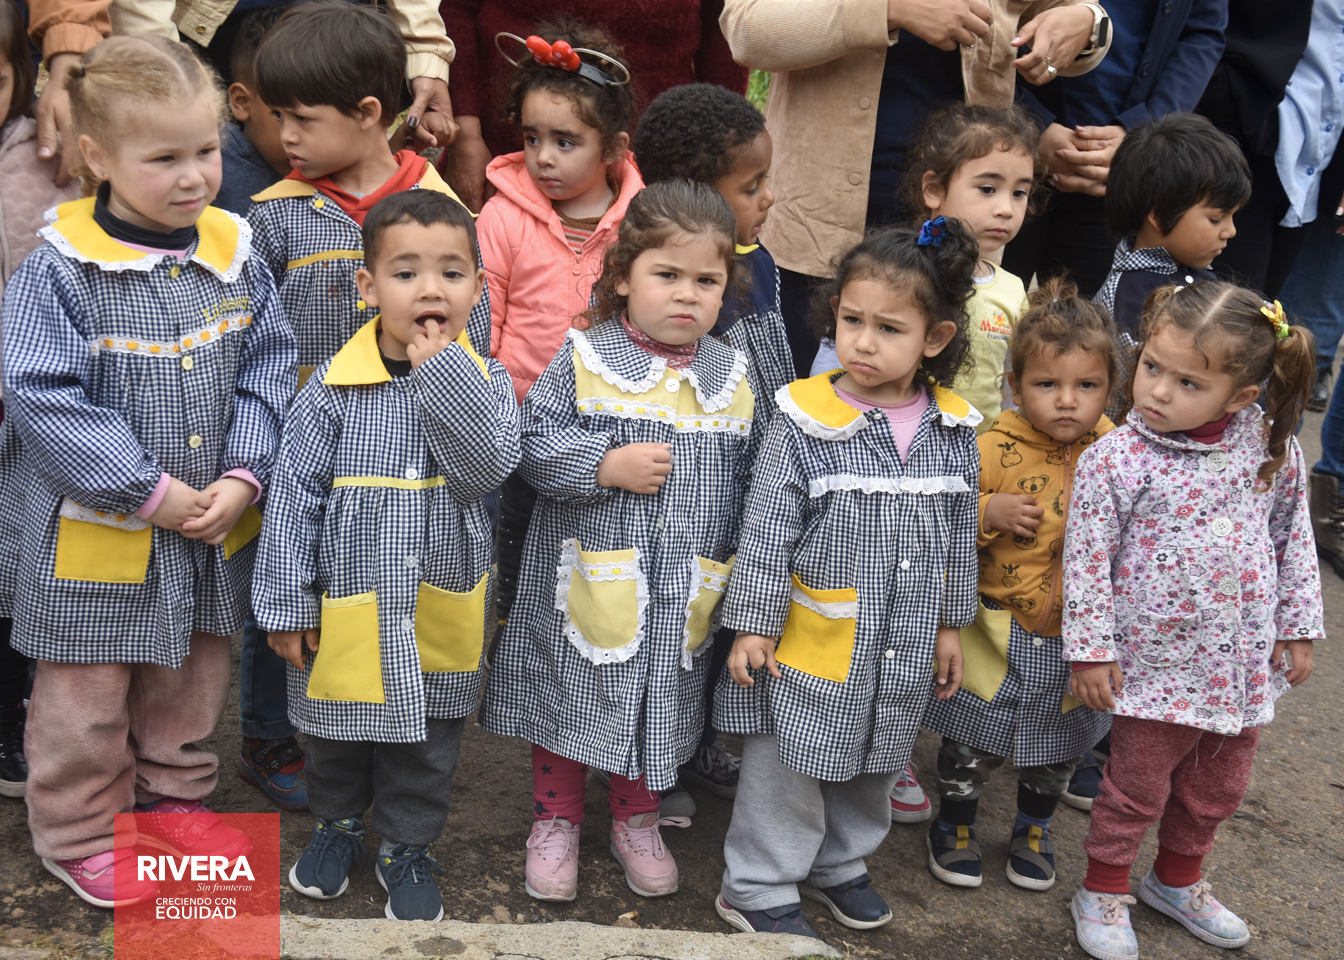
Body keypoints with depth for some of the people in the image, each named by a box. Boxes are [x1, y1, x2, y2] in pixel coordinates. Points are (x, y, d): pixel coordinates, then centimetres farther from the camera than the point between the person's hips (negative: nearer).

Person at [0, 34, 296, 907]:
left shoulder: (235, 256, -3)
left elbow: (268, 371, 0)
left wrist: (241, 478, -12)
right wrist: (149, 491, -20)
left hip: (213, 524, 5)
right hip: (96, 533, -4)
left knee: (193, 673, 22)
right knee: (87, 693, 10)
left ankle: (172, 794, 44)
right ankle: (76, 832, 31)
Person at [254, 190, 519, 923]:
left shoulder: (485, 382, -8)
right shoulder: (334, 387, -12)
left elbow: (487, 467, -24)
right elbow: (296, 494, -8)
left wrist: (444, 373, -26)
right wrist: (287, 603, -6)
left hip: (439, 612, 0)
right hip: (347, 608, 0)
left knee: (426, 745, 15)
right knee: (337, 731, 20)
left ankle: (407, 844, 36)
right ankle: (338, 821, 45)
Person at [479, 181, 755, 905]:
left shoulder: (734, 377, 2)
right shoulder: (585, 361, -9)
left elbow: (746, 481, 8)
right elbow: (535, 446, -11)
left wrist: (736, 569, 6)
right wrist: (608, 466, -23)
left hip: (680, 595, 3)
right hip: (589, 582, -3)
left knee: (660, 708, 17)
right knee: (569, 703, 11)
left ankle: (637, 820, 38)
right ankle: (555, 821, 32)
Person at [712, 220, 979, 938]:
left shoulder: (954, 430, -3)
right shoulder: (805, 423, -15)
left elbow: (959, 536, 8)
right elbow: (766, 530, -11)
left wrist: (950, 625, 11)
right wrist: (752, 625, -10)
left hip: (903, 650, 5)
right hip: (813, 645, -4)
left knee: (873, 767, 22)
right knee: (787, 771, 8)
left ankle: (839, 865, 44)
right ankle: (757, 890, 25)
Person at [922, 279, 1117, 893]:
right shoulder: (993, 450, -16)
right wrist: (987, 514, -27)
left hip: (1076, 635, 3)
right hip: (998, 630, -3)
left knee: (1061, 744, 21)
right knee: (974, 739, 12)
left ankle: (1033, 830, 46)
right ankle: (954, 825, 38)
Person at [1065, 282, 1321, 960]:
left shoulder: (1272, 448, -7)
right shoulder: (1115, 459, -19)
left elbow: (1292, 538, 6)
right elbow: (1087, 557, -13)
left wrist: (1296, 624, 8)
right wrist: (1091, 650, -11)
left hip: (1245, 662, 5)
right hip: (1157, 662, -4)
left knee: (1218, 785, 21)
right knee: (1139, 783, 11)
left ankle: (1178, 879, 46)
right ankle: (1104, 891, 34)